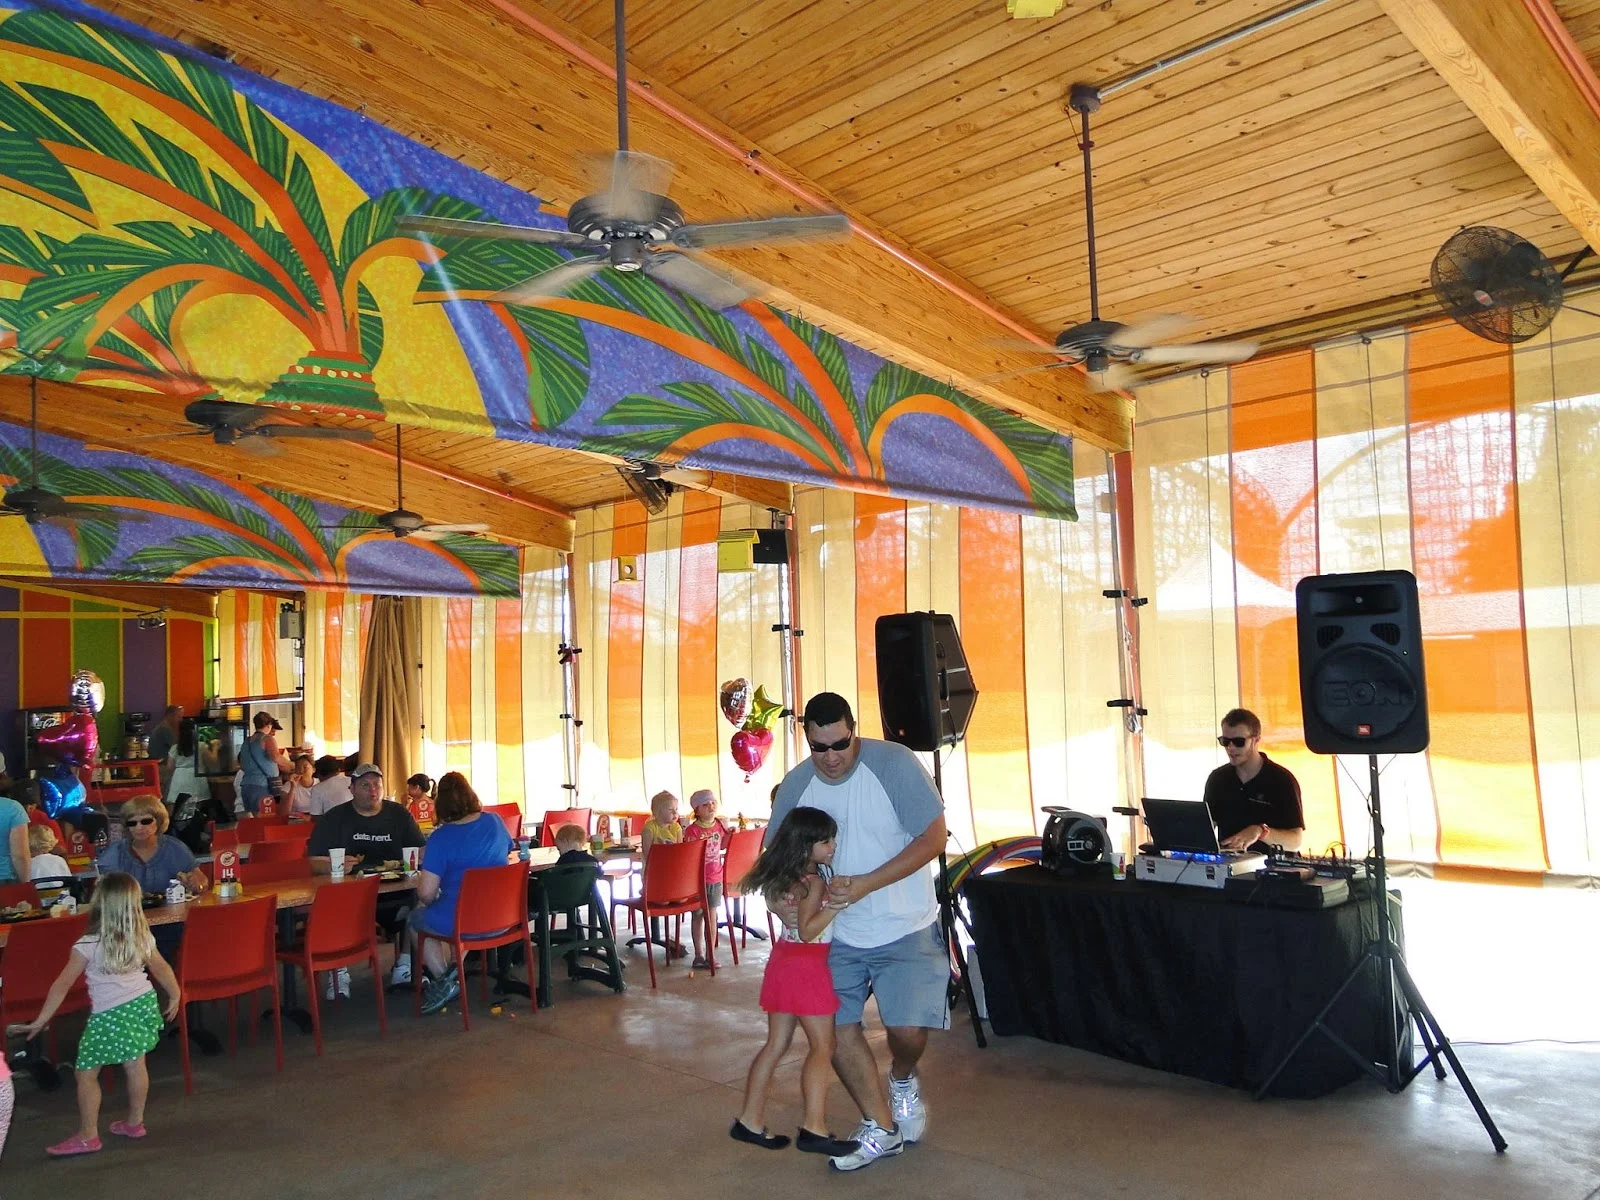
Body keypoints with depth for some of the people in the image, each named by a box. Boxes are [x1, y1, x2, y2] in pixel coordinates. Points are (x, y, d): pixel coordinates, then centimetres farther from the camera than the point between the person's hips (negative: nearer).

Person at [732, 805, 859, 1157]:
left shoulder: (783, 877, 7)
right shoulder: (814, 882, -18)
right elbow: (807, 930, -24)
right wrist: (839, 903, -28)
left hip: (783, 960, 9)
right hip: (806, 965, -9)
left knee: (776, 1045, 14)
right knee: (822, 1047, -3)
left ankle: (749, 1121, 19)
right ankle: (814, 1129, -6)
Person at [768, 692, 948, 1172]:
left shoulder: (893, 763, -19)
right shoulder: (796, 784, -7)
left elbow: (934, 837, -18)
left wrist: (865, 885, -24)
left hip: (906, 930, -3)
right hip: (839, 934, 4)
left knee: (908, 1028, -11)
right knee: (837, 1027, 2)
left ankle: (903, 1081, 26)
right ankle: (881, 1130, 24)